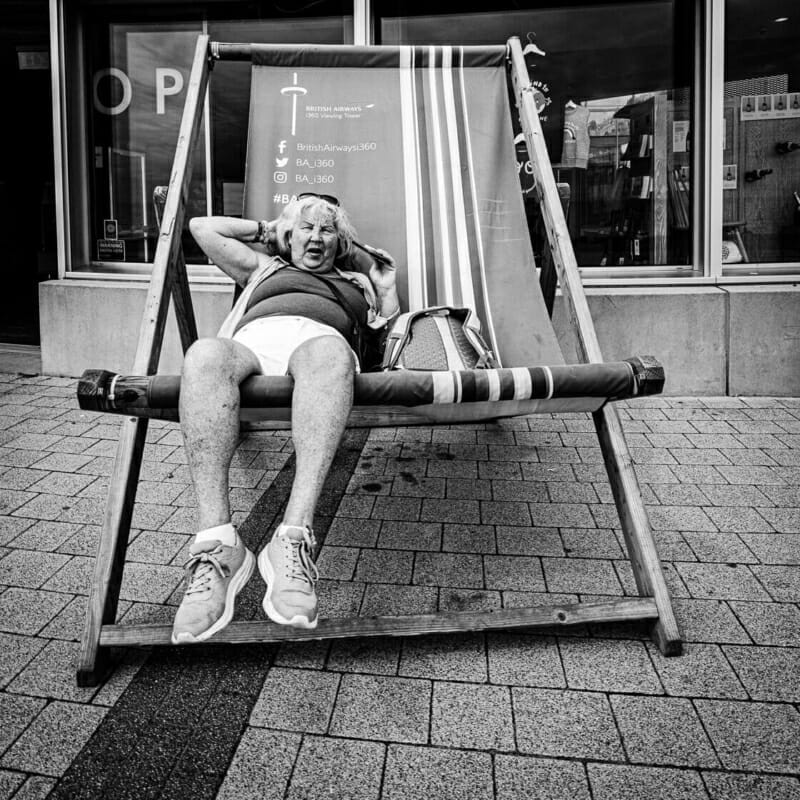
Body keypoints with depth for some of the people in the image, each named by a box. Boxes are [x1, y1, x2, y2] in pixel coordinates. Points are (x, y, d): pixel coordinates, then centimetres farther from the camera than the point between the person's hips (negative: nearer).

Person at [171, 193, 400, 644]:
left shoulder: (355, 281, 42)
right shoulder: (265, 268, 42)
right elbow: (202, 227, 45)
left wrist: (353, 248, 37)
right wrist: (265, 229, 46)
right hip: (252, 341, 1)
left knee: (328, 352, -42)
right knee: (205, 354, -39)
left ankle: (295, 538, -55)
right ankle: (217, 544, -48)